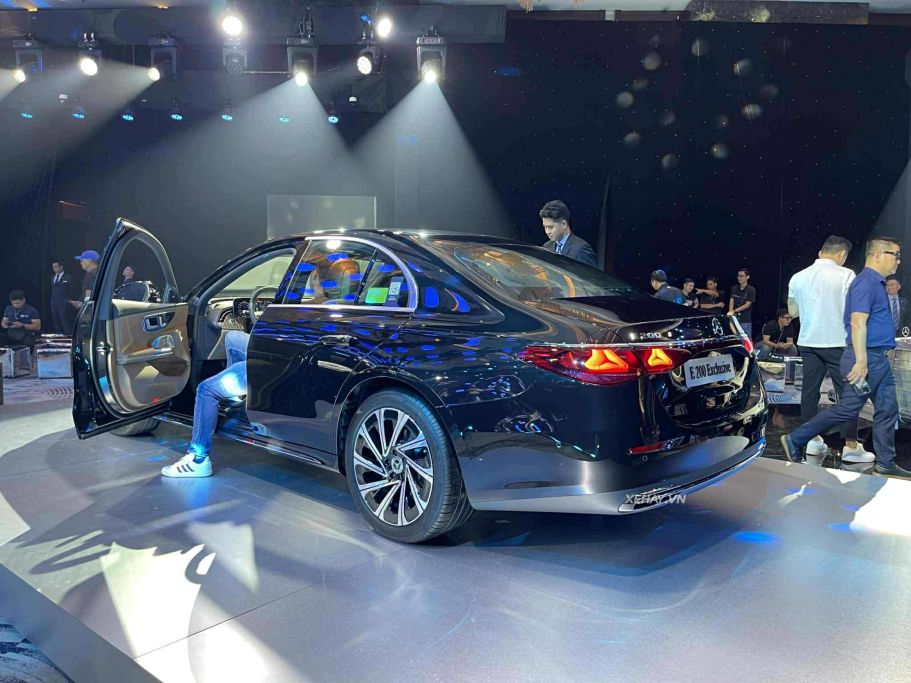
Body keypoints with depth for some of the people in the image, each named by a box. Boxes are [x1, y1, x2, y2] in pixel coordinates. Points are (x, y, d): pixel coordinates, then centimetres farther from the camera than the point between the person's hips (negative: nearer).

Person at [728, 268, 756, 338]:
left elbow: (747, 305, -9)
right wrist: (730, 312, -16)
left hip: (745, 320, -4)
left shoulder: (751, 290, -4)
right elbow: (731, 301, 2)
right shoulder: (734, 289, 10)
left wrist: (734, 311, -15)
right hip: (735, 319, 4)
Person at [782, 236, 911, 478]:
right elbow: (858, 323, -22)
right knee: (848, 409, -6)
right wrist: (861, 362, -26)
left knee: (887, 410, 10)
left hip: (878, 359, 10)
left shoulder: (876, 283, 16)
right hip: (867, 358, -10)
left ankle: (885, 465, 17)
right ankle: (795, 440, 4)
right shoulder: (866, 283, -15)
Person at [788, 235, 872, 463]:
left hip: (808, 342, 5)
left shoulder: (798, 277, 4)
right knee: (847, 393, 2)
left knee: (809, 391, 9)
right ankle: (851, 446, 4)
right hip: (838, 343, -4)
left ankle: (812, 440, 14)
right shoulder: (845, 275, -9)